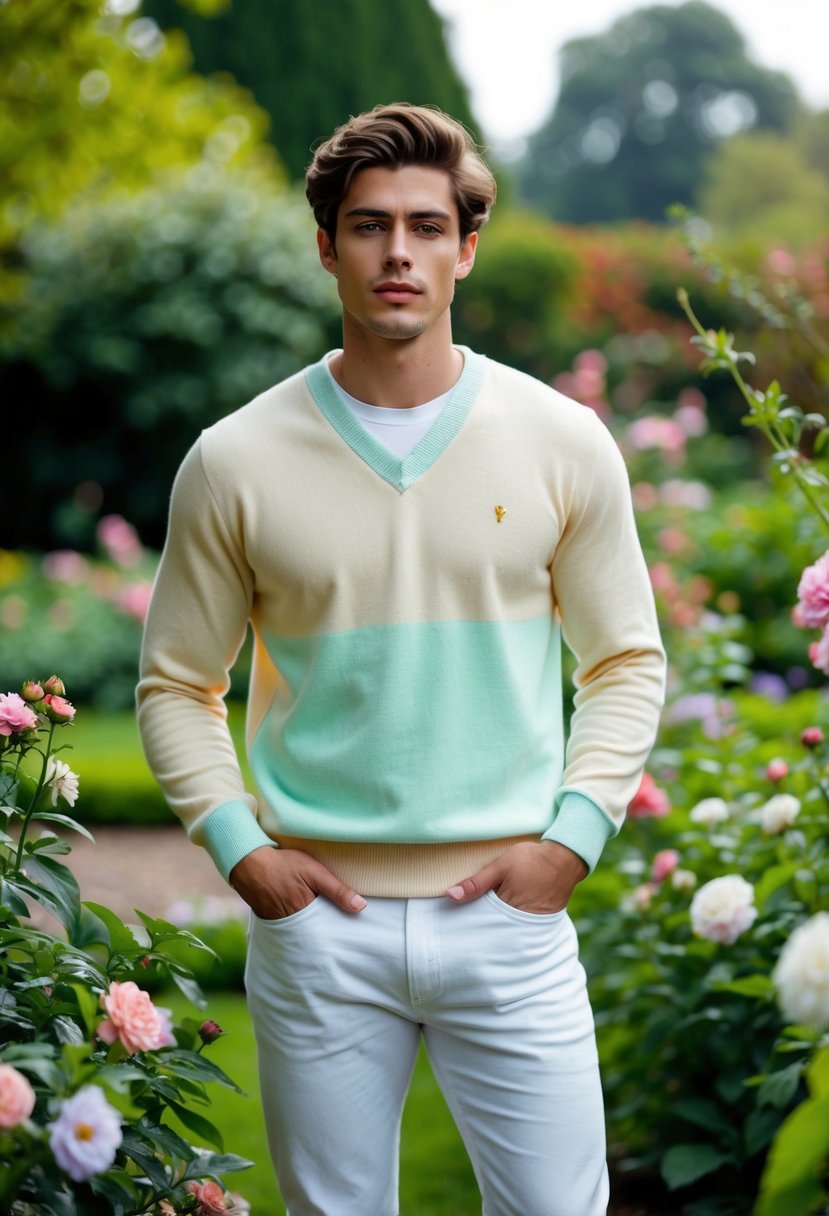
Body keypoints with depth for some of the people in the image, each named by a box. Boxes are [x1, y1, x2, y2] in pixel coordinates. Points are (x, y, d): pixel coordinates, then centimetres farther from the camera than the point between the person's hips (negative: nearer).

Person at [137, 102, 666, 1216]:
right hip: (319, 921, 0)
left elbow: (627, 662, 8)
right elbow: (177, 684, 7)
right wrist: (237, 847, -5)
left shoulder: (563, 442, 1)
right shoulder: (237, 460, -1)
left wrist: (573, 835, -4)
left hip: (509, 915, 0)